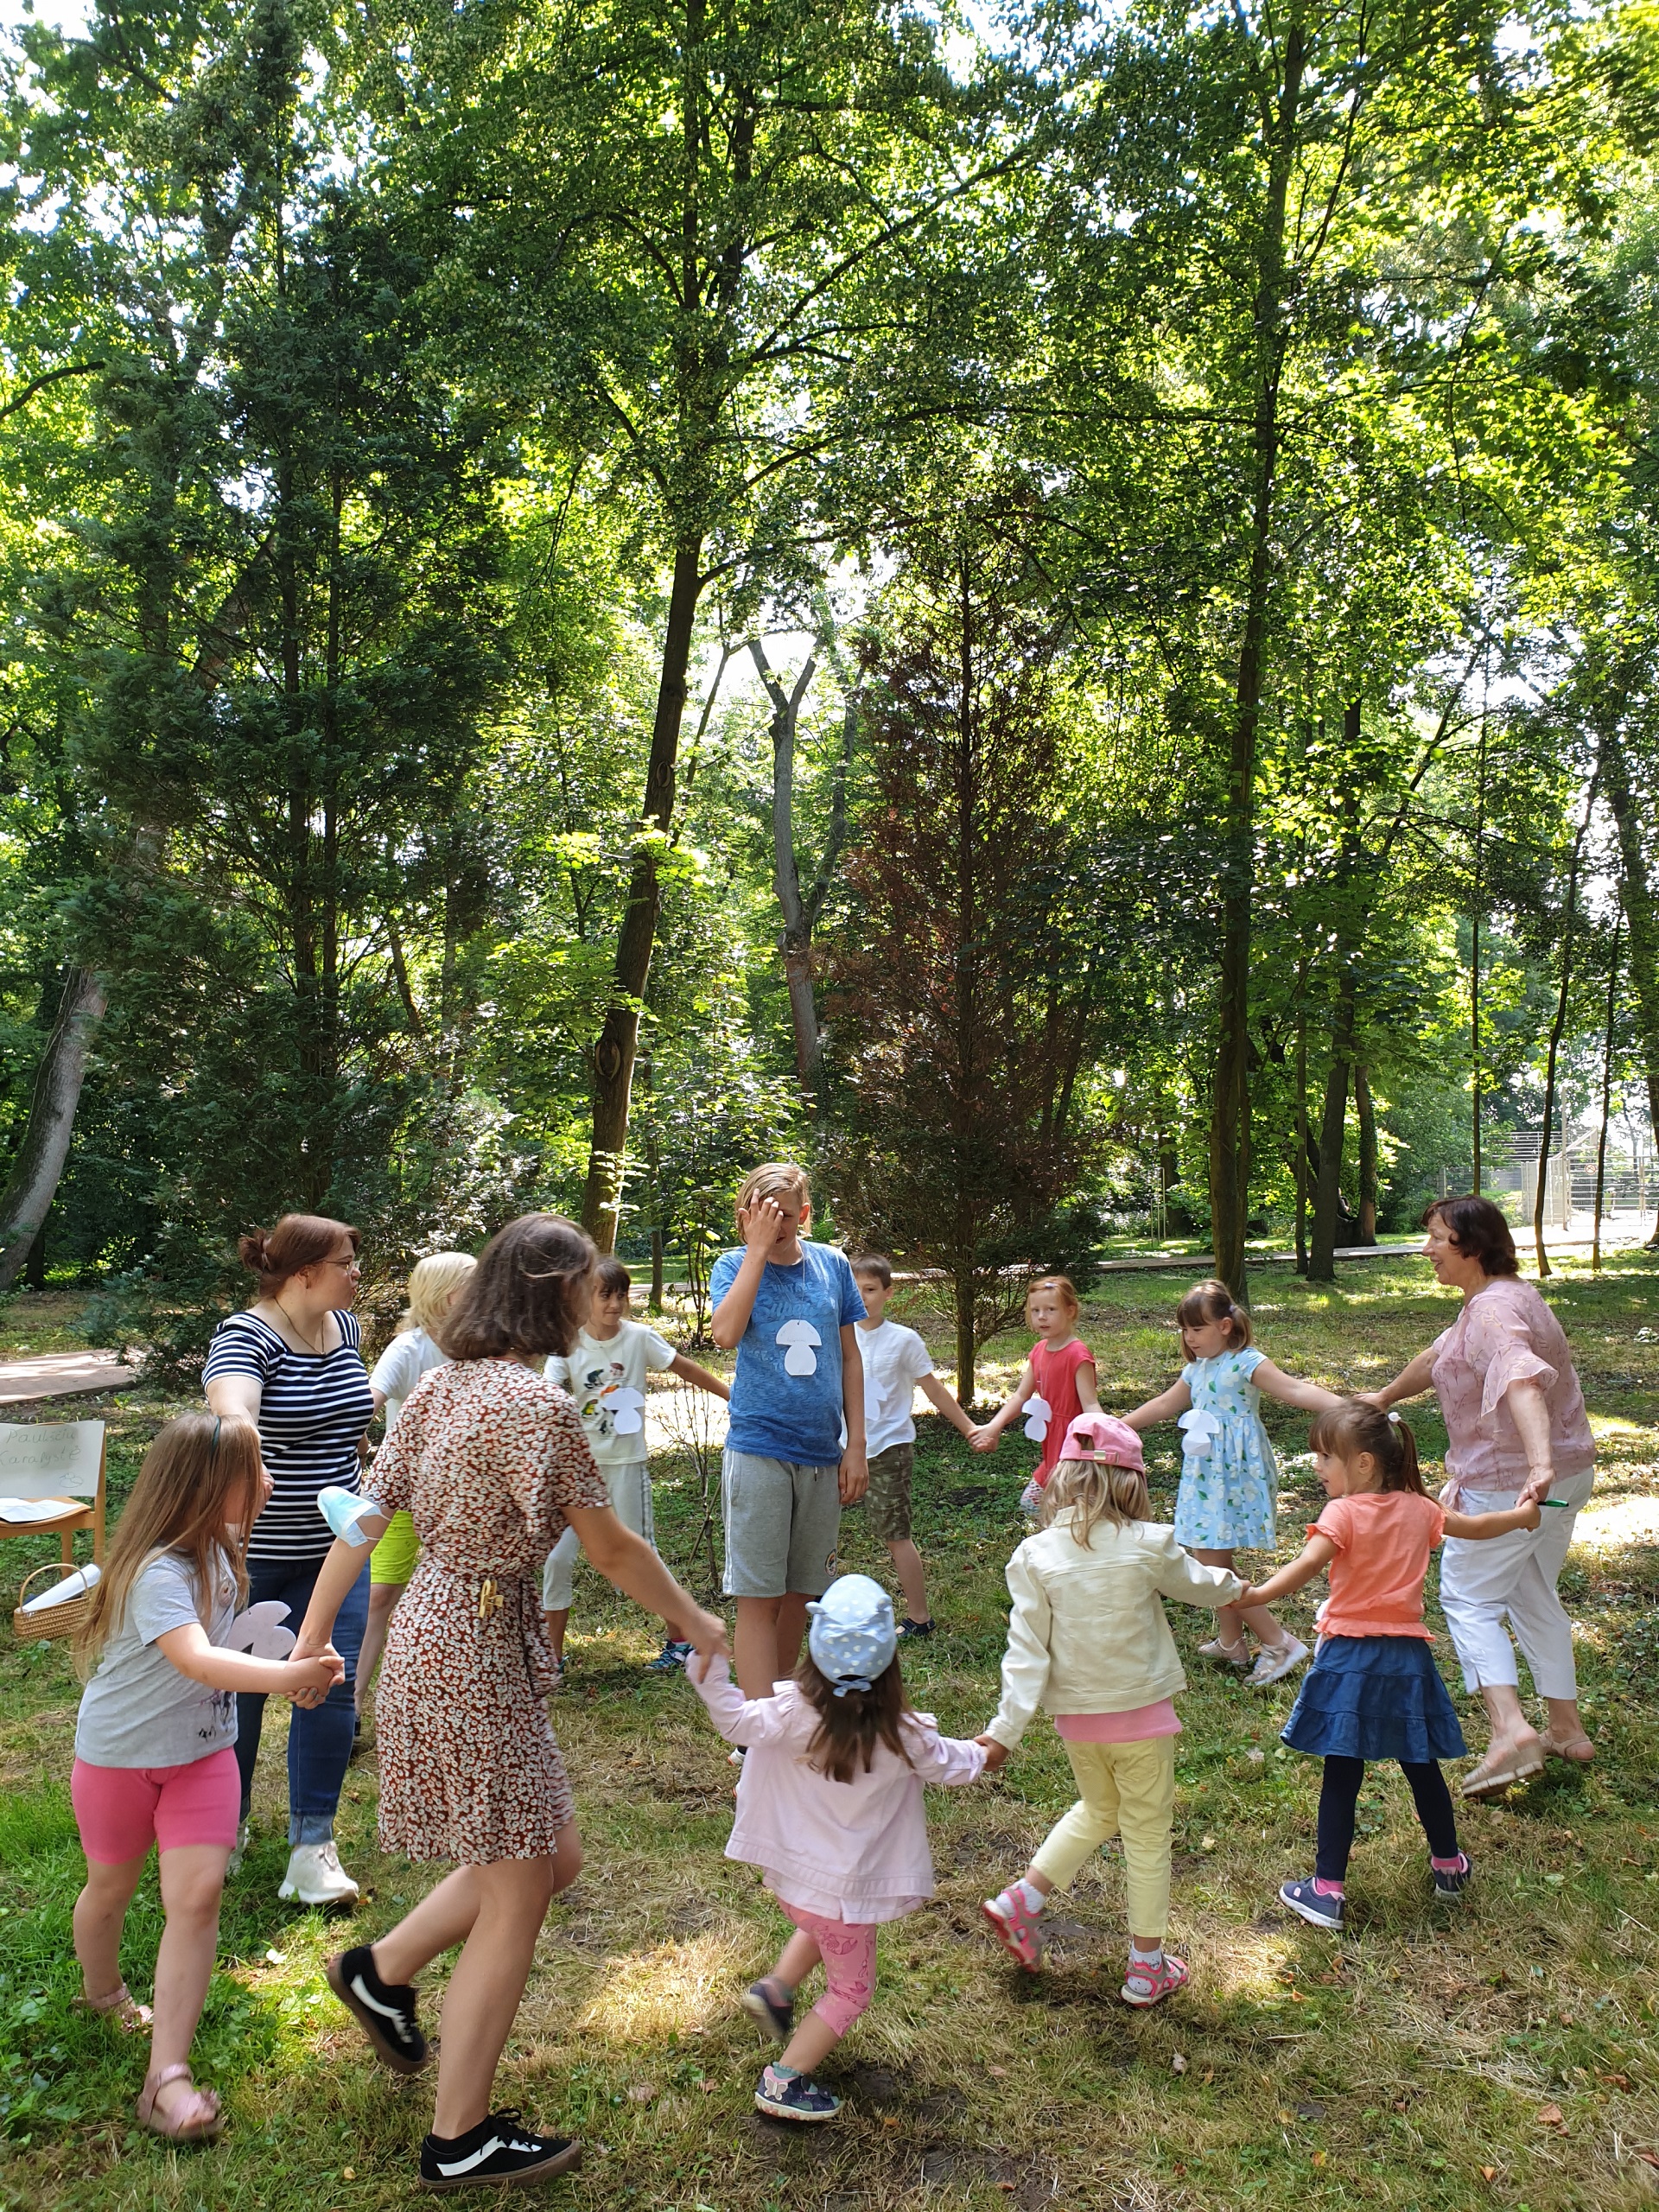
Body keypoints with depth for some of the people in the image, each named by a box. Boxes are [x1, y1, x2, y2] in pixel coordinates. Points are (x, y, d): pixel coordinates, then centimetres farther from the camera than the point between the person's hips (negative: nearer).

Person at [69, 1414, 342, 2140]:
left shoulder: (215, 1546, -7)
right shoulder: (156, 1571, -33)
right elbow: (196, 1659, -48)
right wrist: (281, 1676, -61)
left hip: (202, 1751, 5)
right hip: (120, 1754, -5)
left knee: (198, 1895, -7)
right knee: (112, 1887, 19)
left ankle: (167, 2075, -3)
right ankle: (104, 1995, 50)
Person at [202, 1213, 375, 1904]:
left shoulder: (346, 1327, 3)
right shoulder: (246, 1337, -18)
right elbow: (231, 1408, -41)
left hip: (335, 1546, 5)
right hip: (251, 1552, -5)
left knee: (333, 1685, -3)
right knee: (240, 1688, 10)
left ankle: (313, 1846, 8)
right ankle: (225, 1828, 33)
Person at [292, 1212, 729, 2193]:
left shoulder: (446, 1384, 5)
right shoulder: (536, 1402, -21)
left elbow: (363, 1514, 8)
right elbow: (614, 1548, -14)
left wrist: (312, 1642, 14)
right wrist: (698, 1622, 1)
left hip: (437, 1630, 9)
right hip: (476, 1653, -9)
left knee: (554, 1856, 20)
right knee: (516, 1899, 6)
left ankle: (383, 1970, 33)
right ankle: (462, 2141, 20)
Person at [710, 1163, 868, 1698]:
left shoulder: (832, 1264, 4)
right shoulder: (735, 1266, -4)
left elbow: (849, 1357, 10)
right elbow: (726, 1334, -24)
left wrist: (855, 1445, 6)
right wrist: (758, 1247, -22)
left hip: (821, 1454, 4)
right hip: (759, 1450, -3)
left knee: (798, 1595, 14)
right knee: (760, 1598, -4)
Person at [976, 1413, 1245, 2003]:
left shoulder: (1035, 1556, -12)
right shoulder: (1148, 1546, -15)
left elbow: (1027, 1649, -12)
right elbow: (1197, 1586, 6)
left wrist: (1006, 1728, -8)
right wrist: (1230, 1583, 28)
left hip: (1076, 1717, 3)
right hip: (1142, 1712, -3)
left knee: (1097, 1811, 27)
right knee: (1147, 1835, 14)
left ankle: (1021, 1901, 22)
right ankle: (1147, 1966, 25)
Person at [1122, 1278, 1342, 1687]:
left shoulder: (1246, 1362, -11)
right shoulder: (1196, 1369, 13)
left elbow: (1295, 1390, -22)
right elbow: (1165, 1405, 26)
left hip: (1236, 1474, -8)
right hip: (1206, 1473, 8)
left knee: (1210, 1561, -11)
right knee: (1211, 1559, 12)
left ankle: (1279, 1643, -3)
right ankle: (1231, 1642, 26)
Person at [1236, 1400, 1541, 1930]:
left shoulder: (1344, 1513, -14)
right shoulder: (1418, 1508, 5)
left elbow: (1309, 1563, -30)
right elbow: (1474, 1526, 21)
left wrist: (1258, 1594, -39)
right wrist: (1521, 1516, 39)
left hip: (1350, 1656, -5)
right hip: (1406, 1655, 5)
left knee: (1342, 1773, 0)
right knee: (1422, 1766, 20)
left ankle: (1328, 1889, 5)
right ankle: (1449, 1866, 38)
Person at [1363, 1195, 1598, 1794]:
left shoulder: (1493, 1312, -24)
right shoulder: (1509, 1295, 9)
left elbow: (1522, 1381, -43)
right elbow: (1441, 1357, 23)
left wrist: (1539, 1464, -58)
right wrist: (1384, 1397, 35)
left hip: (1509, 1484, -10)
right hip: (1570, 1471, 10)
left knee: (1468, 1597, 4)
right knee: (1534, 1597, 22)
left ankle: (1510, 1729, -9)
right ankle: (1567, 1730, 30)